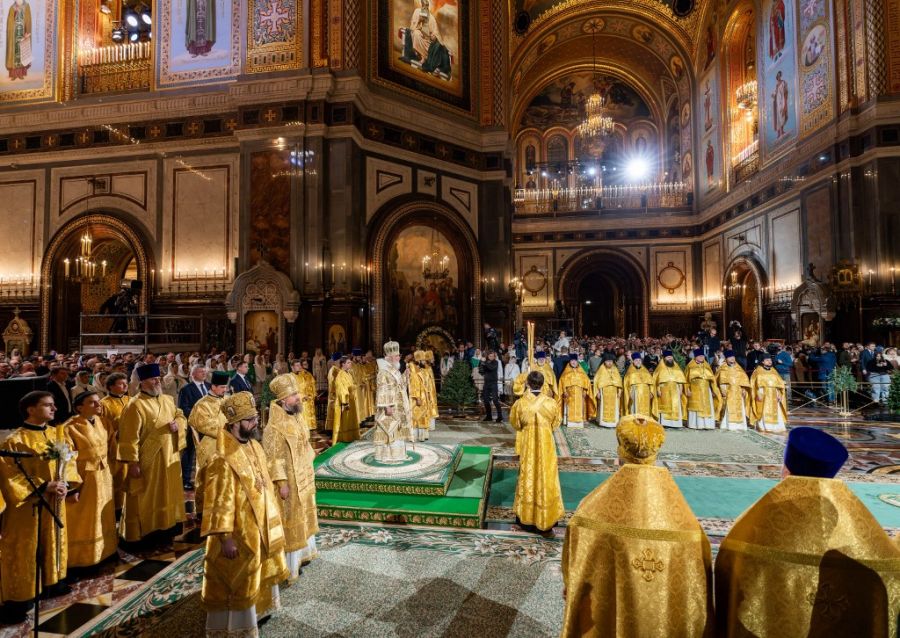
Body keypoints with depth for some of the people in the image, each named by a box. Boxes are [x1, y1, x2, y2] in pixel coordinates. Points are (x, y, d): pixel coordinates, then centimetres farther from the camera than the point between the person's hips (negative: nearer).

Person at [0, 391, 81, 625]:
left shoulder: (58, 434, 3)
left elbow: (69, 463, 6)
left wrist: (66, 484, -11)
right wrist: (44, 486, -21)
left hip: (55, 502, 6)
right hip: (28, 505, -6)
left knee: (54, 543, 18)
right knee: (25, 551, 2)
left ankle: (52, 583, 35)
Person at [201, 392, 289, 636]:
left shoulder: (254, 446, 0)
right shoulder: (223, 459, -27)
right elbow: (220, 503, -24)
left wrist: (272, 520, 16)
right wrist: (225, 538, -22)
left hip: (260, 525, 8)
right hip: (238, 532, -8)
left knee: (257, 573, 26)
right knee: (238, 581, 11)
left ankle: (258, 607, 47)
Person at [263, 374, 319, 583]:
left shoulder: (297, 417, 1)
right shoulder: (274, 427, -25)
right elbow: (274, 459, -22)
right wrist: (282, 483, -21)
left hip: (304, 477, 8)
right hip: (289, 481, -8)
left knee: (303, 516, 23)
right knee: (289, 520, 7)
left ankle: (303, 552, 41)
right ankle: (289, 565, 22)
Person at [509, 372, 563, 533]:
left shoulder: (520, 403, -13)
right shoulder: (551, 403, -12)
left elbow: (515, 425, 2)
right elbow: (556, 424, 4)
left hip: (527, 444, 0)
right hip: (546, 445, 0)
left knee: (527, 477, 14)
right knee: (546, 477, 11)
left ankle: (525, 514, 26)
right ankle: (546, 516, 21)